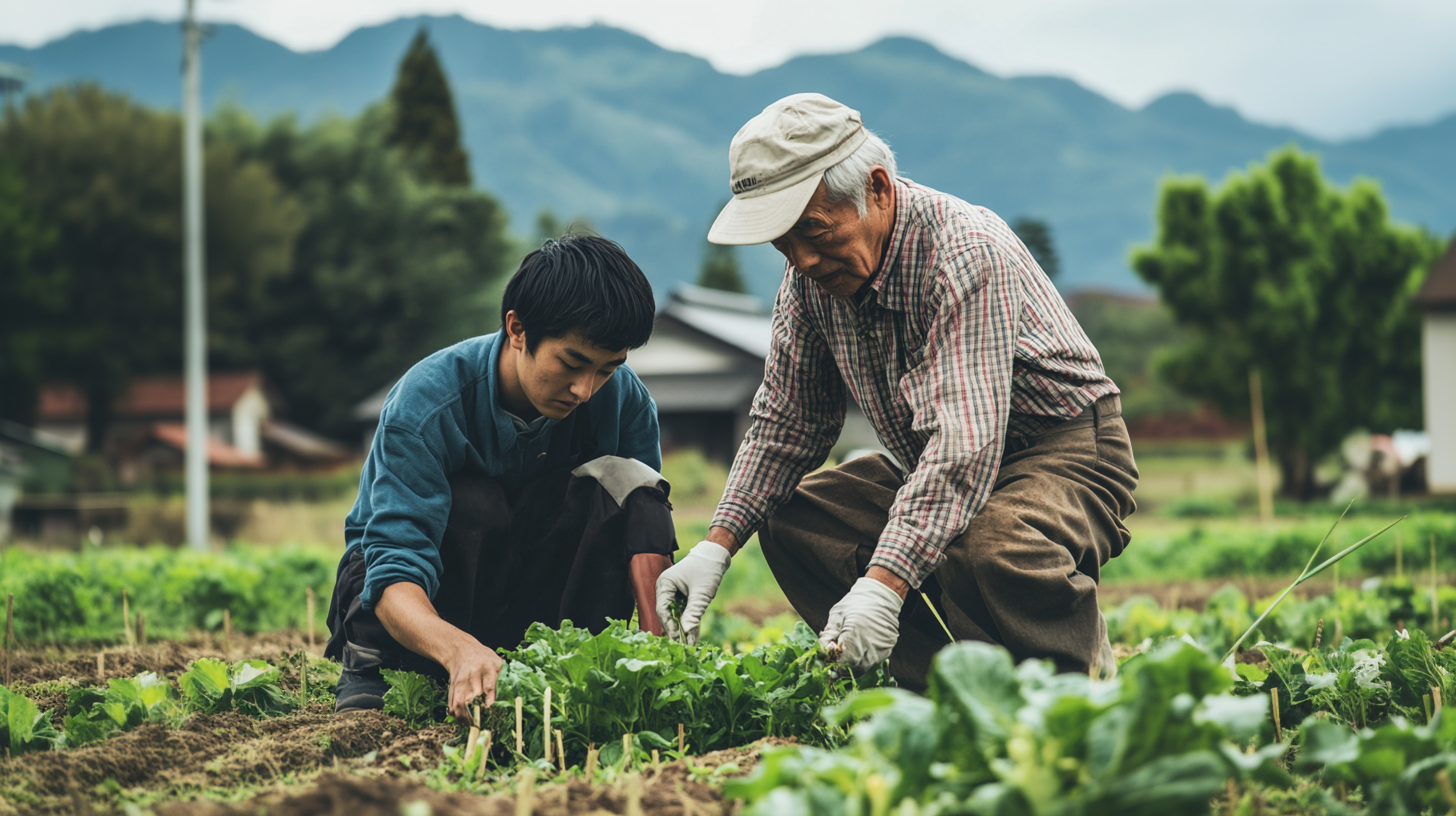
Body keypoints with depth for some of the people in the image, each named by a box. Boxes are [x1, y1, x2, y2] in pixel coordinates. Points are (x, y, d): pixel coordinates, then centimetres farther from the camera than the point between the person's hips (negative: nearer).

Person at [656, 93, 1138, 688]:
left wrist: (884, 584, -48)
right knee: (793, 522, -7)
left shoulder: (966, 252, -29)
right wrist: (717, 545, -9)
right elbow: (788, 419, 5)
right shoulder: (811, 269, -5)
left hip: (1066, 452, -8)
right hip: (934, 468, 8)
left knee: (987, 547, -38)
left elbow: (965, 440, -39)